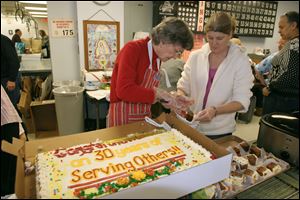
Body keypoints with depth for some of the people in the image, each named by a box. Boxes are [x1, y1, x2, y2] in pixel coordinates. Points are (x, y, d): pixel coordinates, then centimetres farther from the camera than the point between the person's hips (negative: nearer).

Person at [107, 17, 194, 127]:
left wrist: (169, 98, 0)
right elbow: (124, 90, -26)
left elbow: (147, 90, 8)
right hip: (122, 117, -7)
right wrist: (157, 94, -19)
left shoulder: (157, 58, 2)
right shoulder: (133, 49, -16)